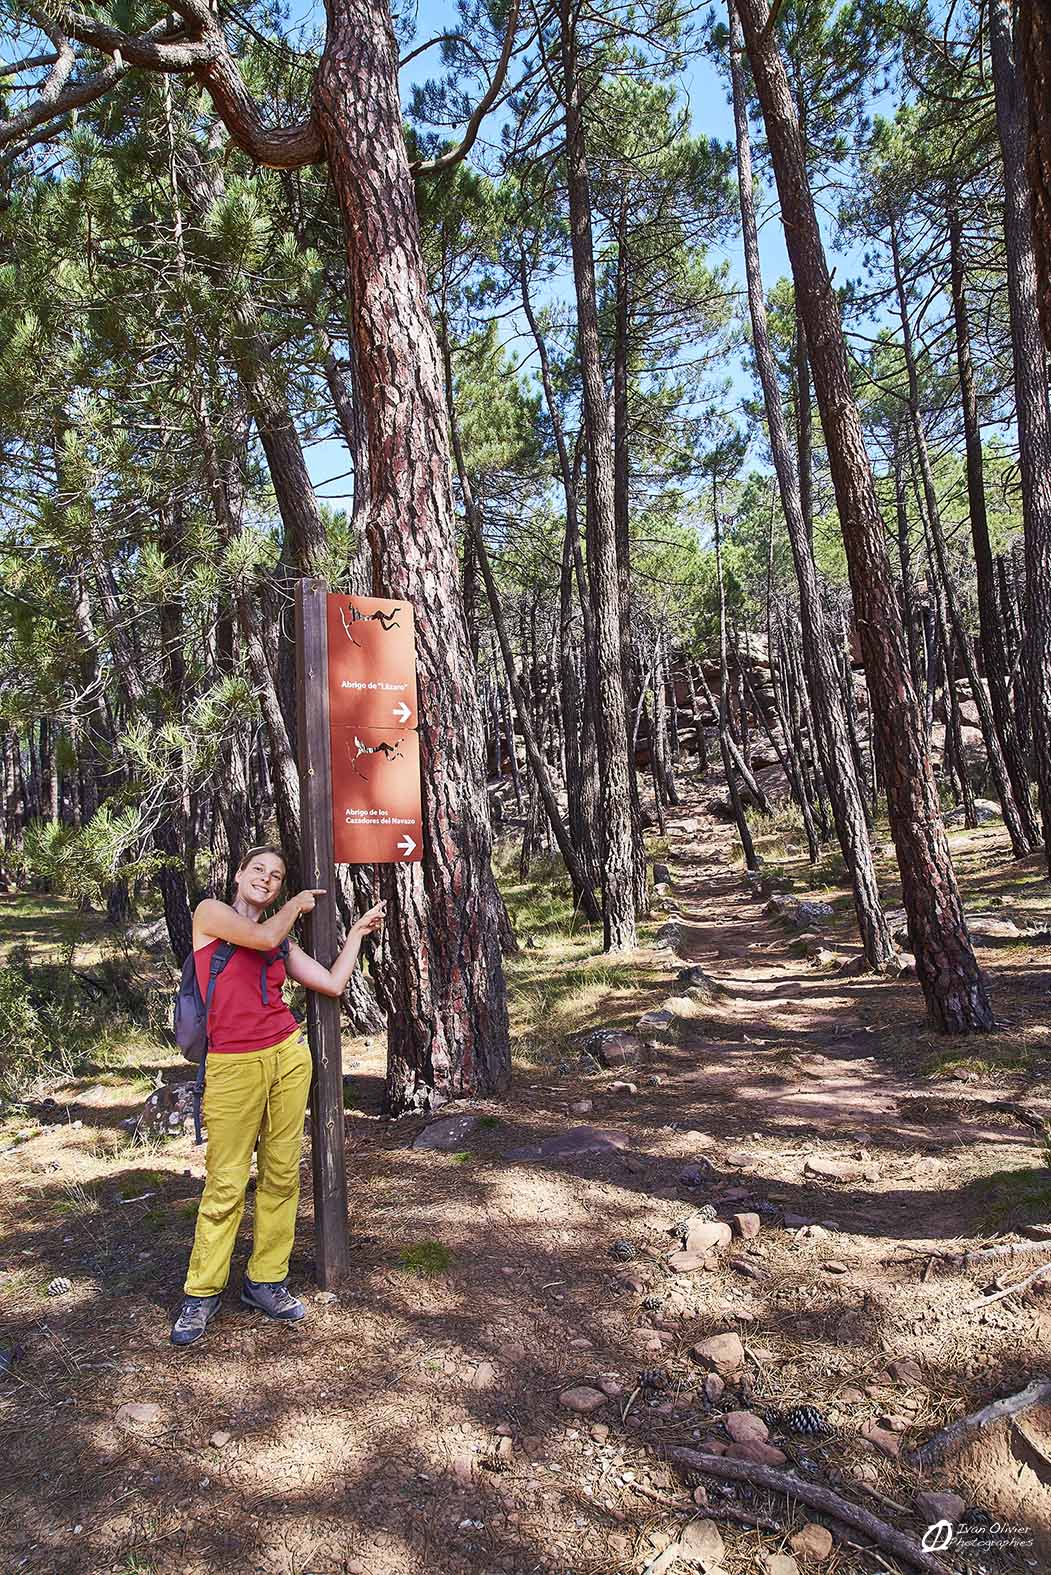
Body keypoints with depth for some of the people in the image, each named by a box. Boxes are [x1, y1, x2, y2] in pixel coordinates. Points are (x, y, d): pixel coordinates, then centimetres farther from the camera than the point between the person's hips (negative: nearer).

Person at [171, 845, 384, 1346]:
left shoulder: (283, 940, 15)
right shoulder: (210, 912, 2)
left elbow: (333, 984, 10)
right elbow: (264, 937, -15)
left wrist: (358, 931, 16)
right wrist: (294, 907, 2)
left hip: (289, 1055, 5)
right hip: (233, 1065, -5)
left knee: (282, 1172, 8)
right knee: (226, 1182, -1)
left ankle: (266, 1279, 21)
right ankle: (202, 1292, 15)